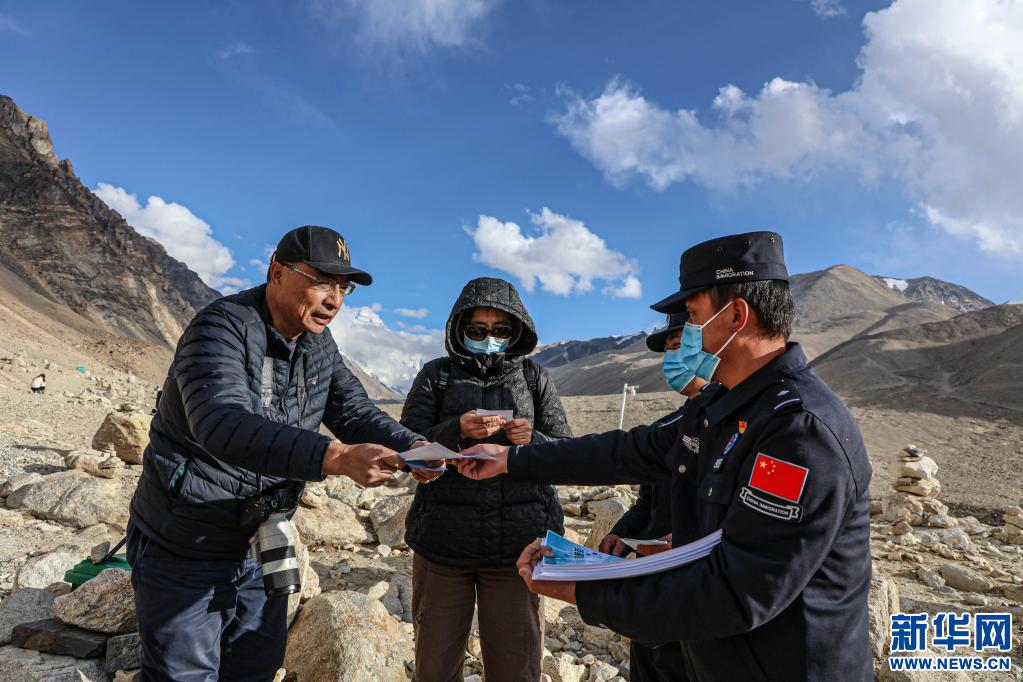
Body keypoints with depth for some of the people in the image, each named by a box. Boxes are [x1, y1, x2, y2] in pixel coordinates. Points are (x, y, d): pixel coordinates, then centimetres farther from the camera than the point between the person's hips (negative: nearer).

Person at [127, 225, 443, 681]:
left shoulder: (319, 345, 0)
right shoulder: (222, 327, -24)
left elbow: (355, 412, -3)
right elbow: (221, 423, -40)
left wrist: (411, 446, -24)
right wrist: (334, 458, -53)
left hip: (260, 547, 7)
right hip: (185, 551, -6)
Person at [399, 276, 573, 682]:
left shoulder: (534, 378, 9)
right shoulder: (436, 374, 8)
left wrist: (533, 441, -14)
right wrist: (457, 430, -18)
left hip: (518, 543, 0)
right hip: (443, 541, 0)